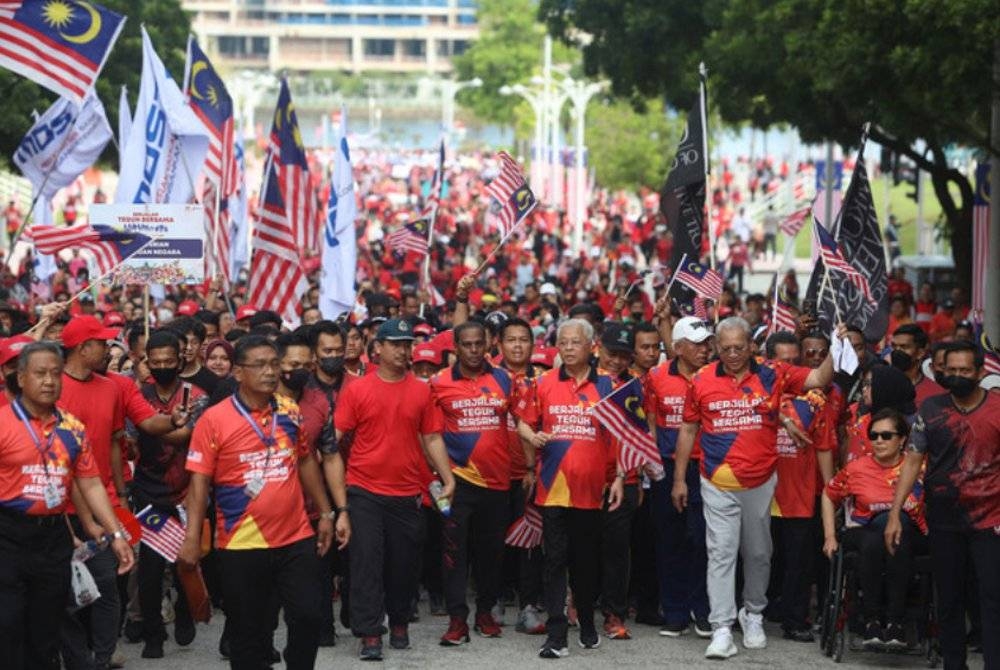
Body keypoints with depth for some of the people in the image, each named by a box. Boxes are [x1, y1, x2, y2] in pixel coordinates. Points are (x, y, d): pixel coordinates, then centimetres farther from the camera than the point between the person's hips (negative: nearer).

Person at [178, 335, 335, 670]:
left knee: (308, 617, 3)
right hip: (242, 545, -3)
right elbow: (199, 482, -9)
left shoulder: (290, 412, 4)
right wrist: (192, 537, -14)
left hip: (296, 539, 3)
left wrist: (324, 513, 16)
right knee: (248, 631, 7)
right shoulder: (214, 420, -9)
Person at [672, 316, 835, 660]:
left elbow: (818, 379, -5)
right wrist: (679, 479, 8)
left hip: (761, 483, 1)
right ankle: (722, 628, -5)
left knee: (758, 553, 14)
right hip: (718, 486, -1)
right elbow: (688, 429, 7)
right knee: (721, 553, -5)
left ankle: (753, 614, 33)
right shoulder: (702, 381, -1)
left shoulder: (771, 374, -1)